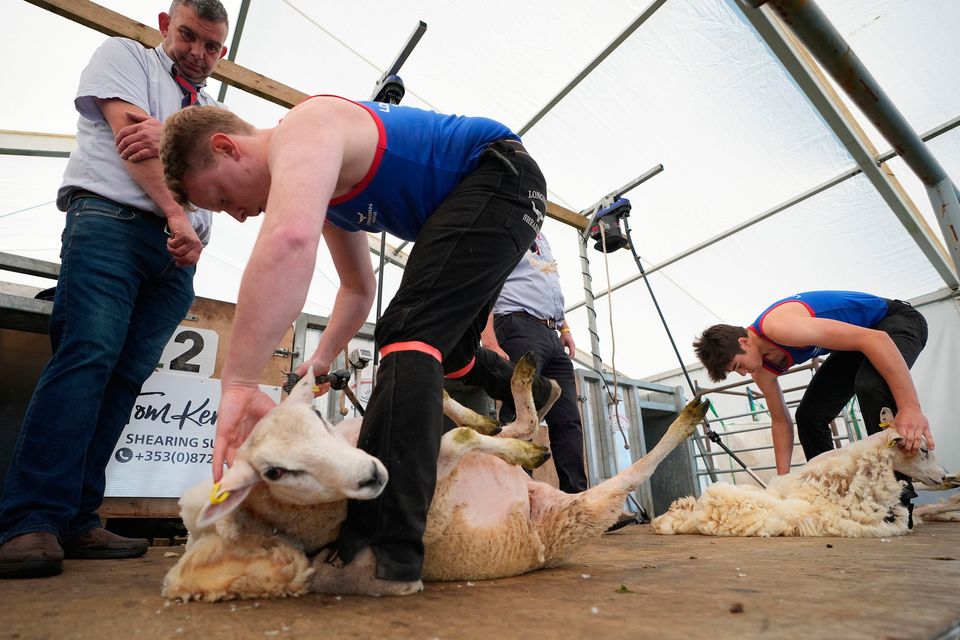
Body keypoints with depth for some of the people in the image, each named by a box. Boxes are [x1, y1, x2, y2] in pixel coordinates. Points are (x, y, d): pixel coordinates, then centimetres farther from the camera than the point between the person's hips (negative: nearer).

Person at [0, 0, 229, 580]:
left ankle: (75, 520, -2)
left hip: (179, 249, 4)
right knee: (87, 356, -20)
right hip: (111, 220, -4)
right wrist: (177, 215, -13)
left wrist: (168, 138, -10)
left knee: (125, 378, -4)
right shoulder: (124, 55, 18)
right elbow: (130, 129, 0)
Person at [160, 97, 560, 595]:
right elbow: (359, 288, 19)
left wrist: (237, 382, -40)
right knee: (446, 349, 17)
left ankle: (384, 553, -27)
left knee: (408, 329, -24)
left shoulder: (300, 131, -18)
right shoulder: (322, 180, 12)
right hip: (476, 200, 10)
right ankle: (532, 395, 44)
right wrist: (321, 360, 11)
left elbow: (290, 237, -42)